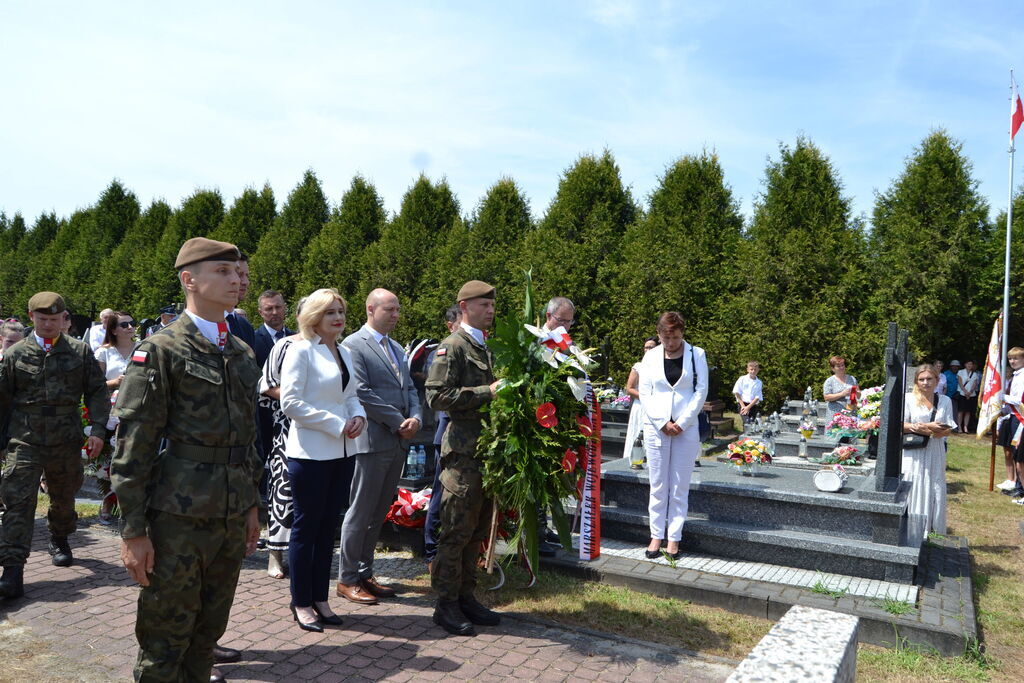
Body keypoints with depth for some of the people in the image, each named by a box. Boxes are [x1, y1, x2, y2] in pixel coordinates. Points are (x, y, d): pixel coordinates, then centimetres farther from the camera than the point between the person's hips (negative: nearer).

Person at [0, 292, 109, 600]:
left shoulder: (80, 351, 4)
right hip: (25, 442, -1)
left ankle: (59, 540, 43)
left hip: (67, 442, 1)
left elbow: (97, 392, 4)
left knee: (64, 497, 17)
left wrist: (97, 429, -6)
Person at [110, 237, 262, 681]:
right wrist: (132, 530, -12)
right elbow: (133, 445, -11)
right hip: (179, 519, -6)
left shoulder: (242, 353, 11)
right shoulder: (161, 350, -10)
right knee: (165, 637, 8)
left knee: (209, 628, 19)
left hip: (233, 517, 6)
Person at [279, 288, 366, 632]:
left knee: (328, 527, 12)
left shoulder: (344, 352, 12)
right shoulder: (301, 350, -9)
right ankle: (301, 603, 17)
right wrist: (337, 425, -16)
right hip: (310, 451, -7)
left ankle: (320, 599, 23)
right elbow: (290, 402, -15)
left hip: (339, 451, 7)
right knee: (306, 527, 4)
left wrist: (358, 416, -4)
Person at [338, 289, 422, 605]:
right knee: (361, 513, 2)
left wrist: (416, 418, -3)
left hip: (398, 442, 8)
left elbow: (409, 389, 16)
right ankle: (348, 579, 15)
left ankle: (364, 573, 26)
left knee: (379, 513, 15)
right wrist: (399, 421, -13)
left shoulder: (397, 349, 17)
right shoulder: (353, 345, -9)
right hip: (372, 441, -8)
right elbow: (362, 393, -17)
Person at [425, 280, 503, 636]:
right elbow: (437, 396, -19)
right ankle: (446, 604, 11)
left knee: (477, 529, 14)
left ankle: (466, 597, 25)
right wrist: (487, 392, -20)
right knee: (457, 530, -2)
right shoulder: (453, 346, -9)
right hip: (463, 450, -8)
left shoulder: (485, 347, 19)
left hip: (486, 447, 9)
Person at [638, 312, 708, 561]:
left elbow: (701, 391, 0)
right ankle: (656, 535, 12)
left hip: (686, 427, 0)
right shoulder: (651, 356, 4)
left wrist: (682, 423, -8)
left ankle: (674, 538, 11)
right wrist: (663, 423, -8)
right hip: (656, 426, 1)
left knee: (680, 487, 3)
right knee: (658, 485, 4)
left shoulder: (696, 354, 3)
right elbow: (644, 392, 2)